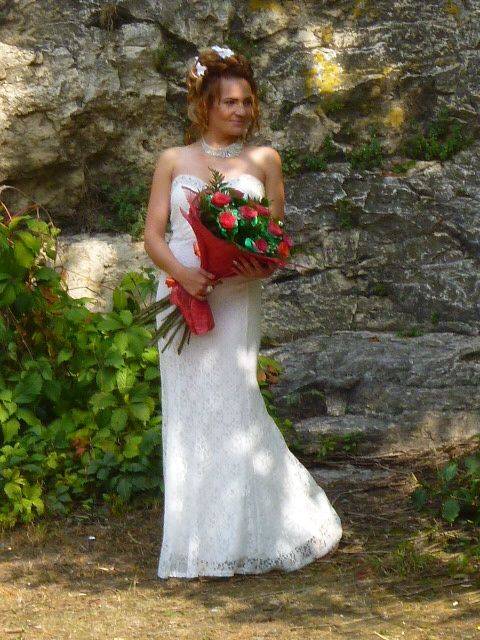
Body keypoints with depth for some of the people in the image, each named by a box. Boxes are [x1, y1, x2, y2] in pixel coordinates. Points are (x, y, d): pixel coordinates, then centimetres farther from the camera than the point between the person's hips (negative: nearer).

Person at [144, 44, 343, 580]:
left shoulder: (263, 160, 11)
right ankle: (196, 544, 8)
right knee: (188, 411, 1)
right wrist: (181, 273, -13)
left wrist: (262, 264, -12)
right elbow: (153, 234, 6)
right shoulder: (174, 161, 11)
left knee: (230, 403, -9)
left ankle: (232, 542, 2)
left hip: (236, 299, -1)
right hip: (182, 296, 1)